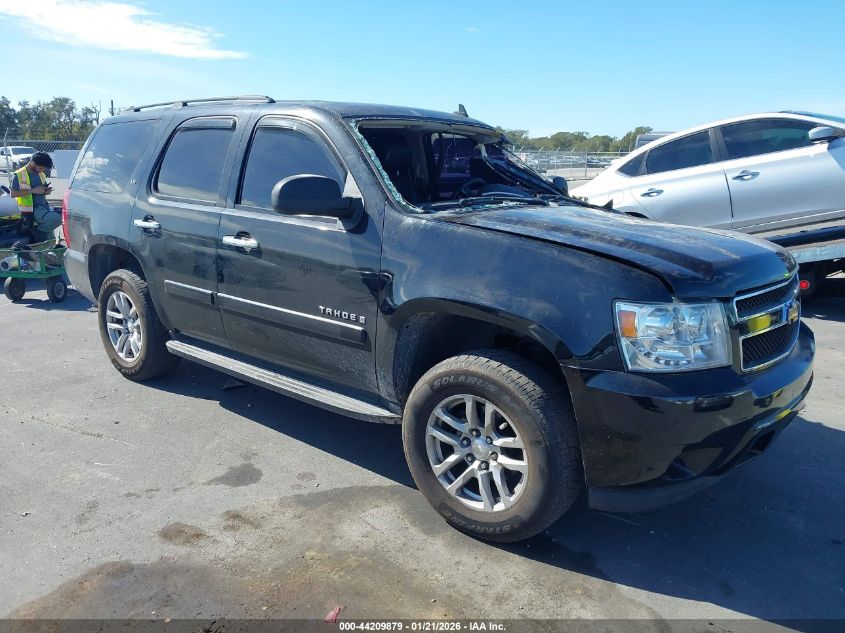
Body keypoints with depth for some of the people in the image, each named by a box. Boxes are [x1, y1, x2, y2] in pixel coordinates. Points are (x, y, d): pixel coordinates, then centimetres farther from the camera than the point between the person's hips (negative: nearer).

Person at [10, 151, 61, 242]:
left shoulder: (41, 174, 15)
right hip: (32, 210, -7)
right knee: (57, 219, -29)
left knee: (50, 241, 3)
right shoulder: (19, 175, -6)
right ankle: (38, 230, -9)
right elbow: (13, 194, -12)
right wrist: (33, 190, -19)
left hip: (44, 206, 7)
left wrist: (47, 191, 3)